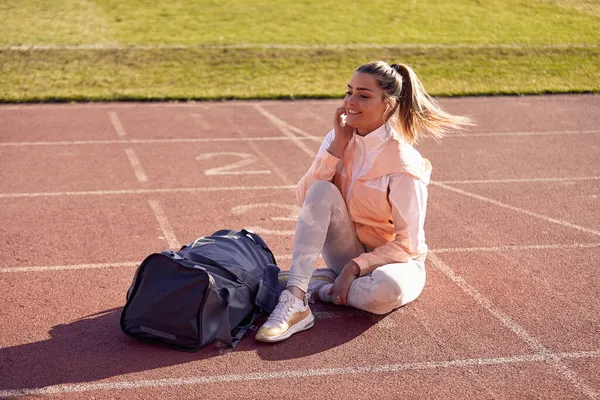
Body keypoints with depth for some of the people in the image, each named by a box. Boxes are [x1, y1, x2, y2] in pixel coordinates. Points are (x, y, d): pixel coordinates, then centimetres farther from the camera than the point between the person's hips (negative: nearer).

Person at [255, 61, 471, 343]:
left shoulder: (404, 163, -20)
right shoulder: (339, 138, -4)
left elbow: (407, 245, -16)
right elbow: (304, 199, -12)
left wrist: (355, 267, -24)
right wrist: (338, 144, -18)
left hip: (394, 260, -4)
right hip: (349, 256, 4)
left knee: (387, 289, -40)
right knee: (322, 191, -23)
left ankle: (314, 287, -11)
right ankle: (295, 302, -29)